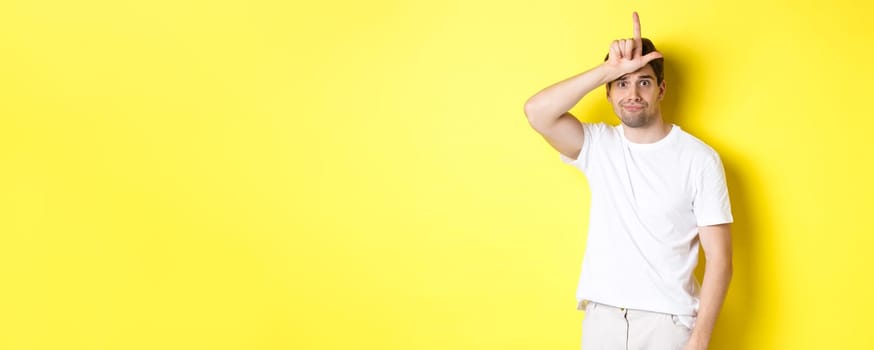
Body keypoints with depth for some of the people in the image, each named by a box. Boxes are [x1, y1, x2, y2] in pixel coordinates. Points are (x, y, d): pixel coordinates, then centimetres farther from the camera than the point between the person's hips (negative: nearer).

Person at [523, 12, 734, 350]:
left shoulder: (699, 159, -7)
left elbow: (719, 259, -8)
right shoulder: (598, 145, 2)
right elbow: (537, 112, -16)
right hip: (601, 316, 3)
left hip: (667, 321, -3)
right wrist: (609, 69, -19)